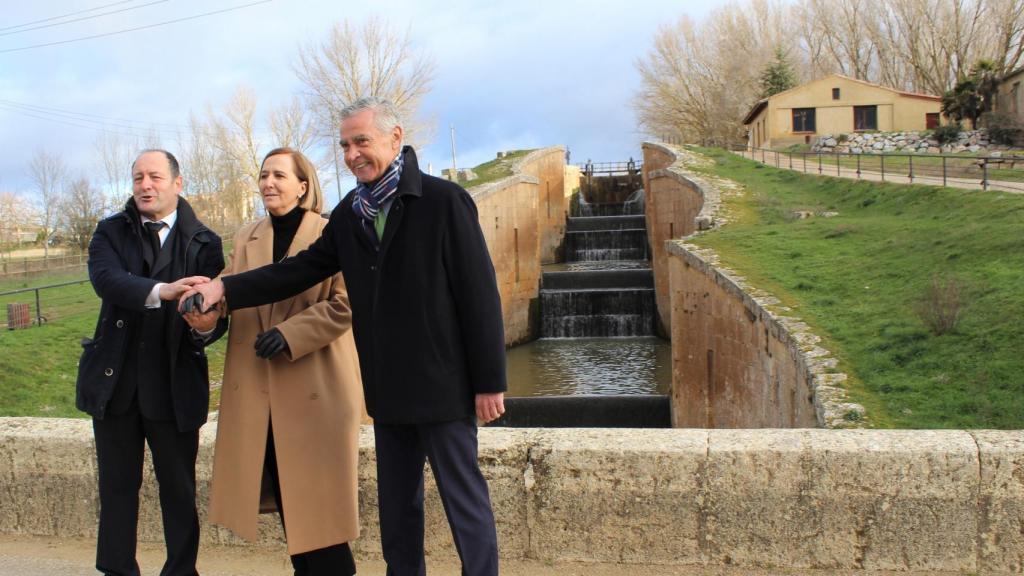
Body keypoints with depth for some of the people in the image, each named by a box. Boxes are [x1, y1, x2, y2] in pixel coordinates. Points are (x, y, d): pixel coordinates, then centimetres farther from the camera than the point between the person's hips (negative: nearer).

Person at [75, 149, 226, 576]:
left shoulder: (203, 243, 1)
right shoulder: (111, 233, 4)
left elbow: (218, 307, -6)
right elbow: (106, 279, -17)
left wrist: (208, 326, -31)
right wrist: (161, 292, -36)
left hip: (175, 385, -1)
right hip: (115, 381, 2)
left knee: (179, 489, 6)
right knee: (117, 487, 13)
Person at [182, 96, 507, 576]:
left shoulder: (444, 201, -11)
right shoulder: (350, 213, 9)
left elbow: (480, 296, -13)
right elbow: (302, 269, 10)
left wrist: (489, 382, -13)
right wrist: (225, 289, -2)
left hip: (442, 385, -6)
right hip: (390, 391, 7)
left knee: (465, 500, 2)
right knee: (396, 505, 15)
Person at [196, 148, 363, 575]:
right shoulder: (246, 239, 14)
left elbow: (344, 303, -11)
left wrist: (290, 334, -19)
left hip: (316, 384, -5)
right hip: (258, 387, 6)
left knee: (316, 491, 0)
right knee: (283, 491, 11)